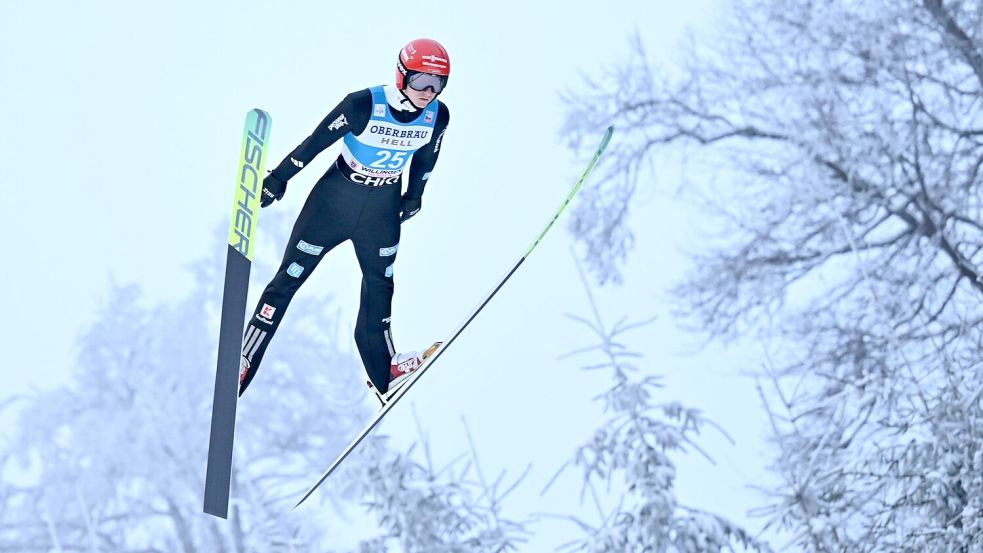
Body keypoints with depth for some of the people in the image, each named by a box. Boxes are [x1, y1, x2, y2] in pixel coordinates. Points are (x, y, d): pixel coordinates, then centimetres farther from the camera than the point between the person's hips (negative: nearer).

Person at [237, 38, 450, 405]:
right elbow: (316, 142, -18)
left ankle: (384, 374, 30)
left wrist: (413, 197, 18)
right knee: (288, 280, 2)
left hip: (383, 209, 4)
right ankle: (243, 363, 10)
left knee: (379, 286, 16)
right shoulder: (364, 105, -27)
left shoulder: (438, 116, -14)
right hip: (335, 198, -4)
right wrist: (277, 181, -11)